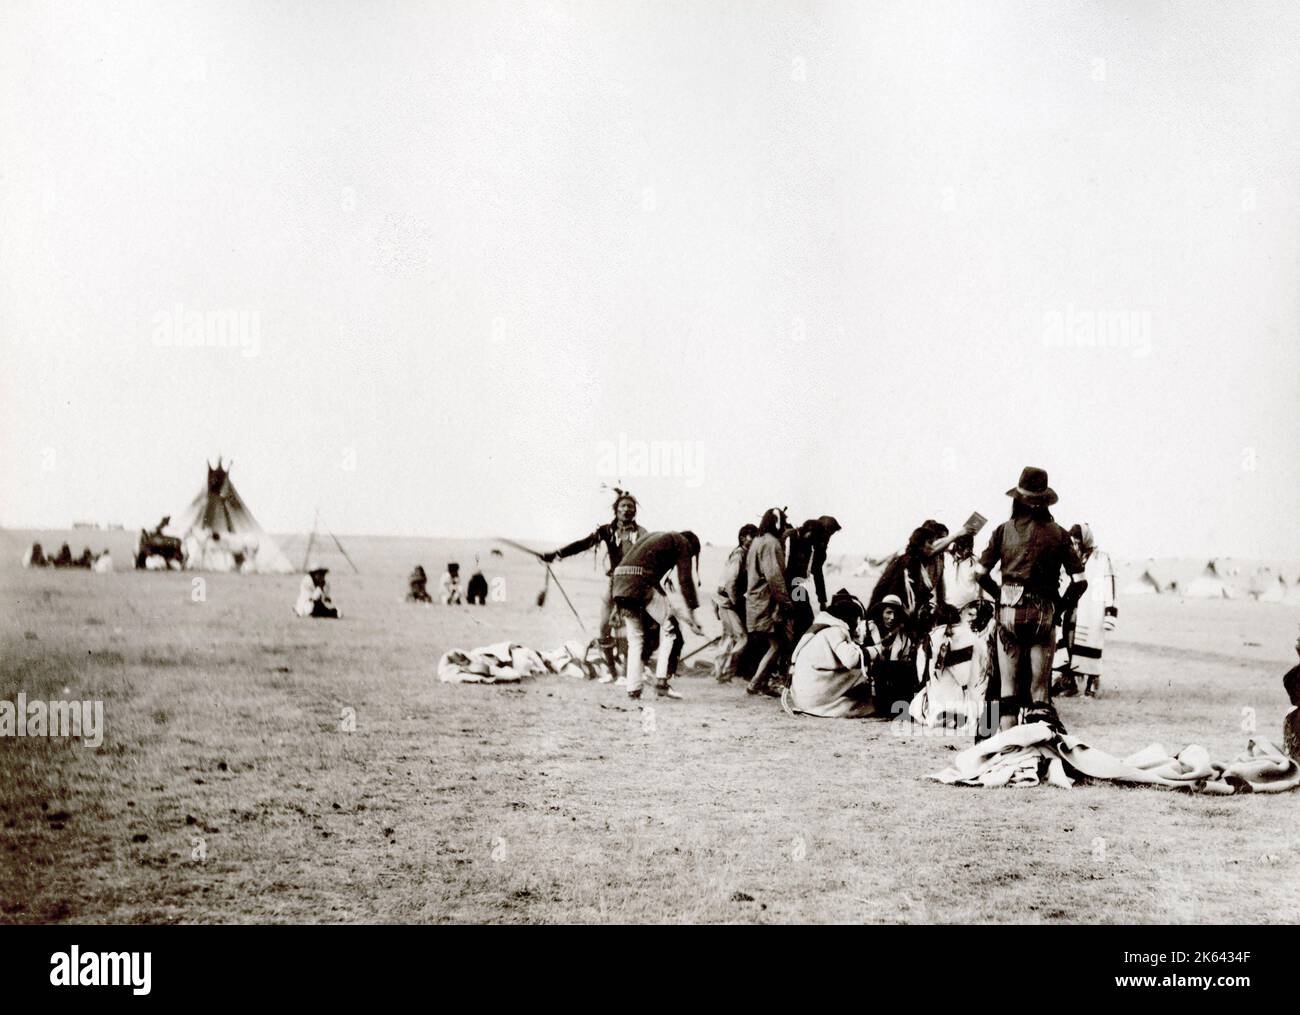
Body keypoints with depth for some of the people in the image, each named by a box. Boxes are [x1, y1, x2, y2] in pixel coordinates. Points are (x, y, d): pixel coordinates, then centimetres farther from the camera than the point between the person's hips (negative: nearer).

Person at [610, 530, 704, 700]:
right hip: (640, 584, -7)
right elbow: (685, 580, 2)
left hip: (619, 584, 7)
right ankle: (661, 680, -4)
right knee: (670, 628, 4)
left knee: (635, 638, 15)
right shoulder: (683, 543, 12)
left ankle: (633, 689, 12)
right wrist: (691, 613, 2)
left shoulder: (657, 537, 35)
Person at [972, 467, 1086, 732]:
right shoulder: (1058, 534, 1)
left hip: (1009, 611, 0)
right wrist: (1061, 606, 8)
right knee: (1040, 687, 7)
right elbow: (1080, 581, -3)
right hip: (1043, 614, 0)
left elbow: (980, 573, 0)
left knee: (1008, 684, 9)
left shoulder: (1004, 530, 1)